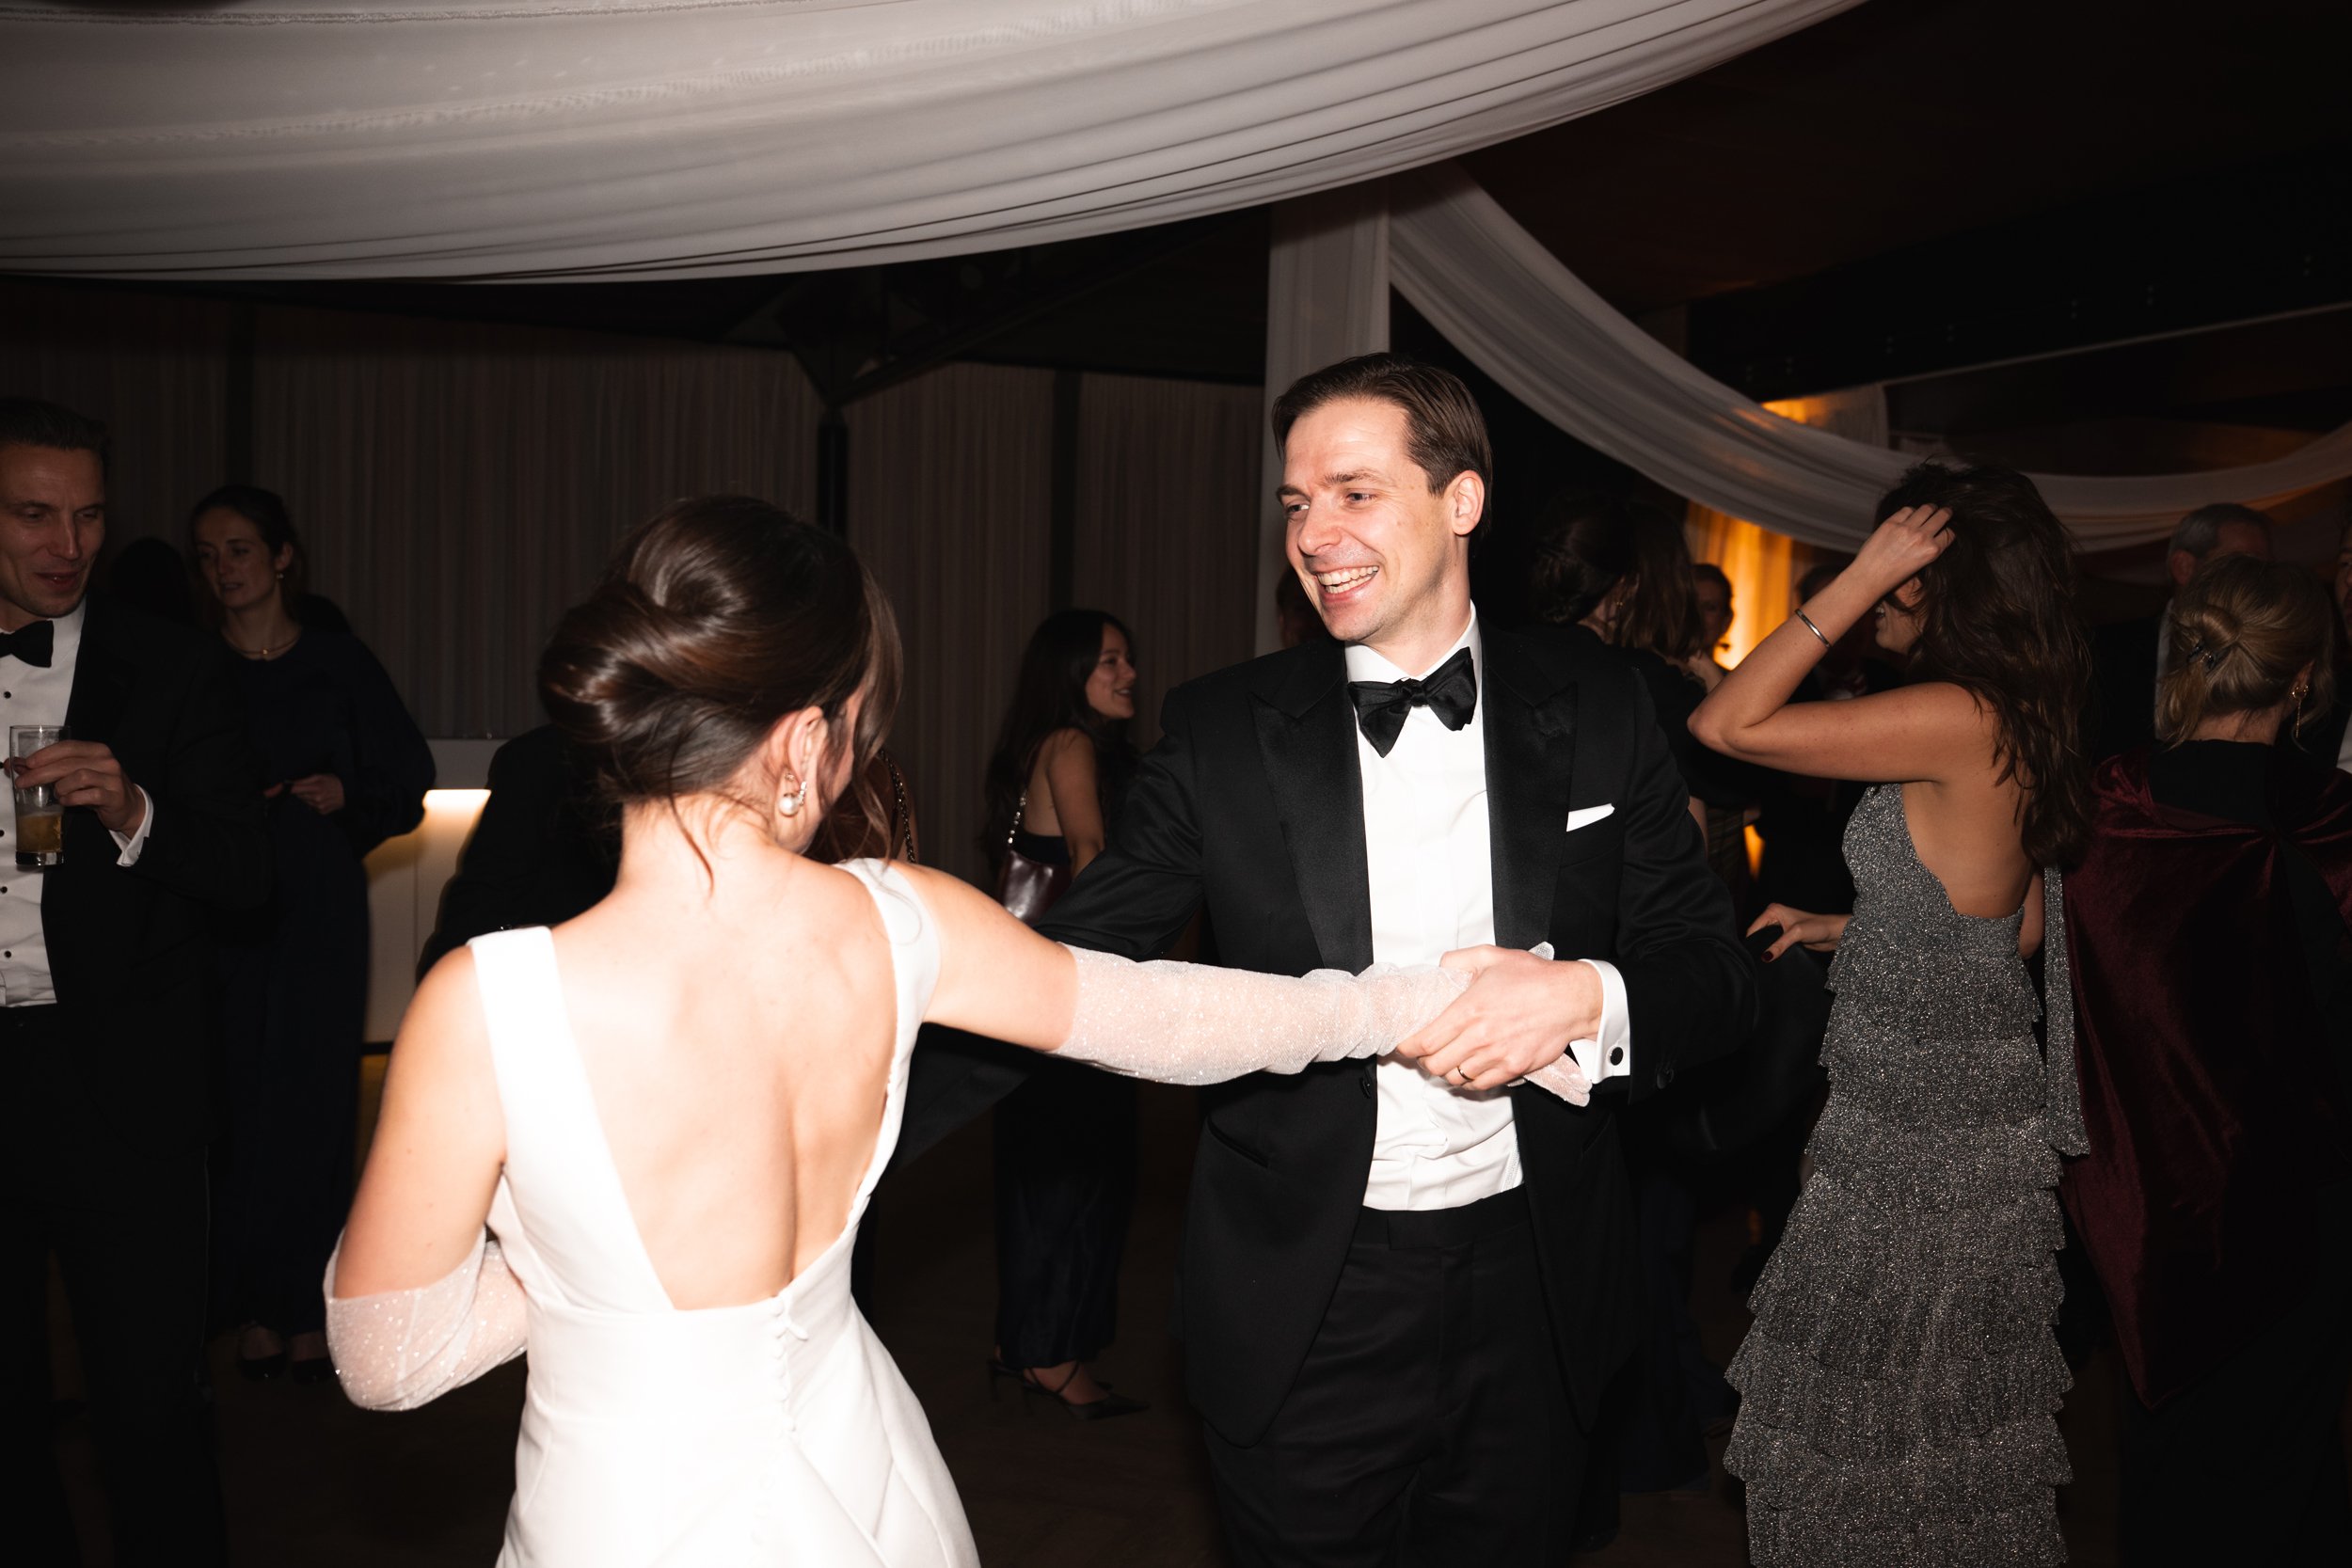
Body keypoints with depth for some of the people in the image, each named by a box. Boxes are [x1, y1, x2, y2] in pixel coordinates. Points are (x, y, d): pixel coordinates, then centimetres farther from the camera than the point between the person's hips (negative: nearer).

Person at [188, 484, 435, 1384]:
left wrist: (344, 797, -9)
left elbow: (406, 780, 8)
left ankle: (306, 1306, 11)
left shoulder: (338, 663, 4)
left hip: (317, 912, 0)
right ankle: (252, 1306, 12)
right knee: (232, 1101, 0)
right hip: (217, 911, 0)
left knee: (314, 1101, 0)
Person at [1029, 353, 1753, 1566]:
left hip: (1533, 1294, 2)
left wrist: (1590, 997, -21)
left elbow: (1712, 969, -1)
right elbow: (1079, 962, -8)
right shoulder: (1220, 729, -5)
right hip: (1304, 1314, -1)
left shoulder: (1593, 706, -2)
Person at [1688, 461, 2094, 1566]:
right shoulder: (2019, 725, 6)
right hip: (1970, 1104, 9)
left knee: (1871, 1429, 7)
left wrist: (1857, 581, -23)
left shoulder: (1957, 718, -24)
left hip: (1928, 1130, -9)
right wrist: (1847, 927, 18)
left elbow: (1723, 723, -25)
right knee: (1954, 1428, 23)